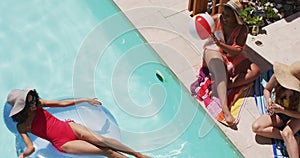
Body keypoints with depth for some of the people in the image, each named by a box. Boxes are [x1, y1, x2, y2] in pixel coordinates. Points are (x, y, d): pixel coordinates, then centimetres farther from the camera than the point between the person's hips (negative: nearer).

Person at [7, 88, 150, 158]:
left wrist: (86, 100, 11)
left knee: (100, 140, -19)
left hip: (69, 127, 3)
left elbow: (62, 103, 9)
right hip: (63, 143, -3)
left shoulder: (38, 103, 4)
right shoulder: (22, 126, -4)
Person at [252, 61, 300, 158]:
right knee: (256, 127, -19)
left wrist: (282, 110, -35)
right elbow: (267, 89, 0)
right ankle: (290, 138, -17)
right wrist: (268, 100, -21)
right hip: (278, 114, 5)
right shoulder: (277, 77, -22)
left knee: (287, 133, -37)